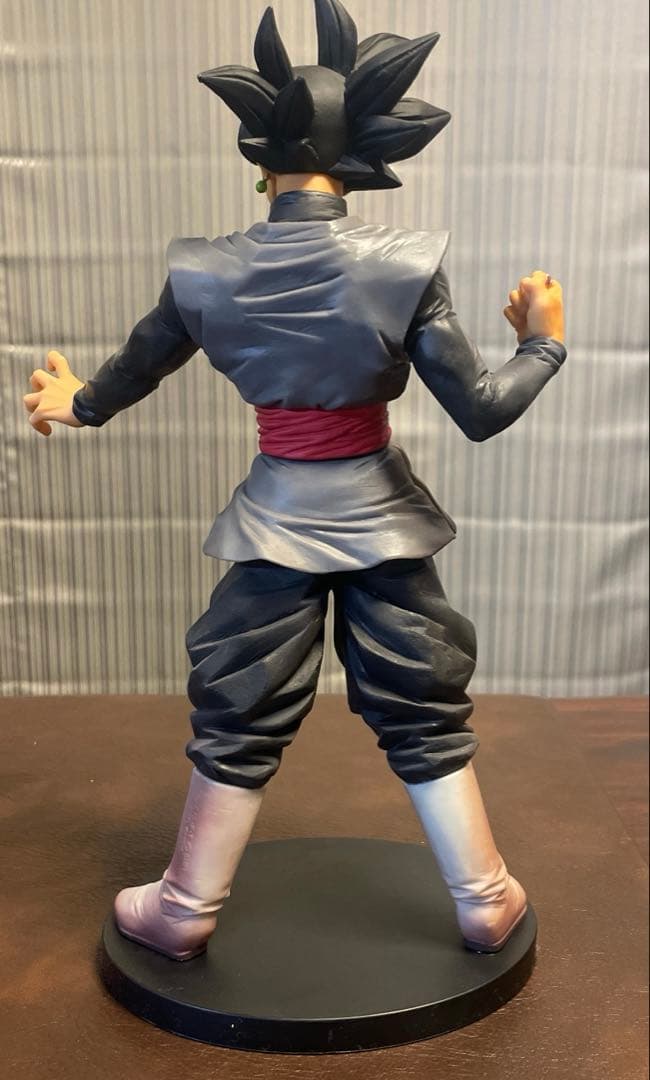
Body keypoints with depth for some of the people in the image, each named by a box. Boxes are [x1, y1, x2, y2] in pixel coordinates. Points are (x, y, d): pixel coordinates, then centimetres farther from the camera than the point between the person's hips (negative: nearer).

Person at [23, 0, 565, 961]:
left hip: (277, 519, 1)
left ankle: (184, 910, 30)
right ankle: (487, 903, 29)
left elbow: (132, 372, 10)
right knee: (426, 713, 14)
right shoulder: (404, 265, -13)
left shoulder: (207, 272, -7)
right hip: (382, 516, 0)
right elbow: (480, 412, -11)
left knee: (239, 718, 14)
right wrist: (544, 344, 8)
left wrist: (75, 403, 31)